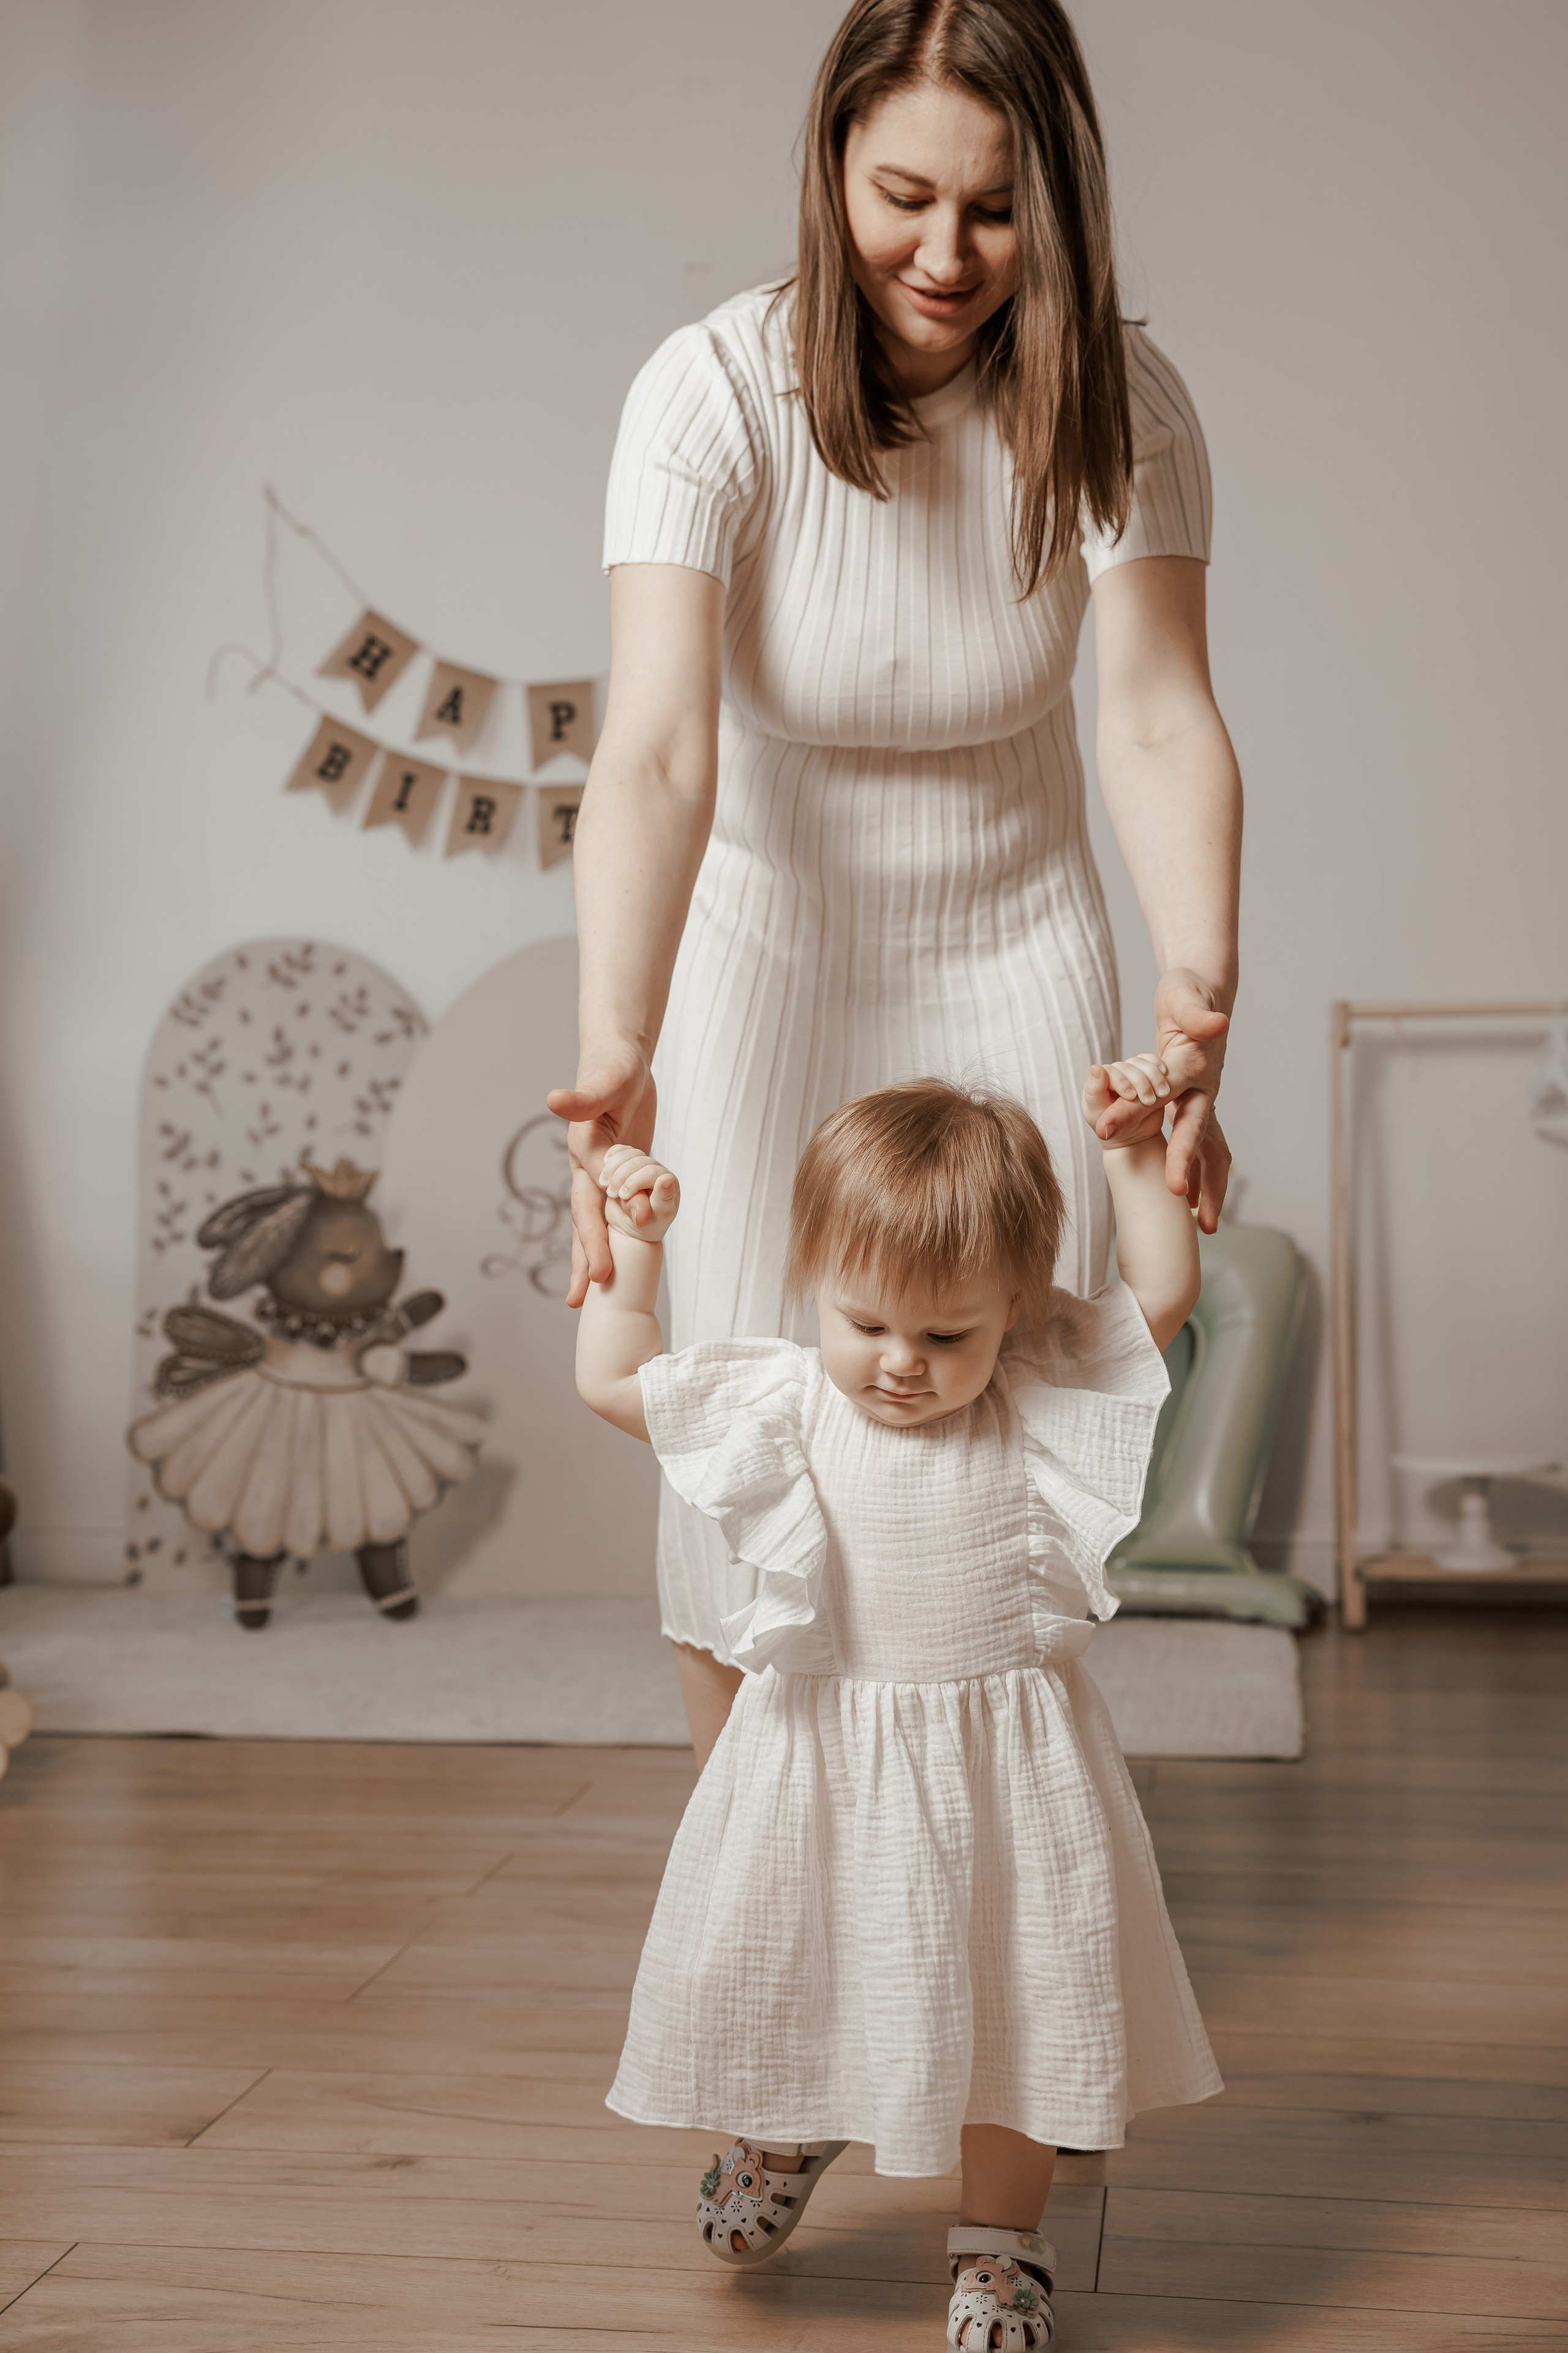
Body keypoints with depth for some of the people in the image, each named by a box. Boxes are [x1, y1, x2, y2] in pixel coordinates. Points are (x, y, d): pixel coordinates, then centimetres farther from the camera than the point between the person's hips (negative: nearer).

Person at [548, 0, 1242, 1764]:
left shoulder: (1118, 405, -14)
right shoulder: (714, 395, -21)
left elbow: (1157, 721, -24)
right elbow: (657, 752, -33)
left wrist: (1199, 991, -43)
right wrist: (615, 1053, -47)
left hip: (1013, 959, 2)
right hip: (769, 961, -2)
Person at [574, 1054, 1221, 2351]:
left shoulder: (1043, 1394, -6)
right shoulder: (781, 1403, -6)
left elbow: (1164, 1293, -2)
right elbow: (612, 1382, 1)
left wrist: (1137, 1149, -6)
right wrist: (631, 1246, 1)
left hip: (1007, 1765, -1)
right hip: (823, 1758, 1)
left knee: (1010, 2004, 8)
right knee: (786, 1973, 14)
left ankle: (1002, 2238, 30)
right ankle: (790, 2134, 48)